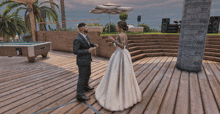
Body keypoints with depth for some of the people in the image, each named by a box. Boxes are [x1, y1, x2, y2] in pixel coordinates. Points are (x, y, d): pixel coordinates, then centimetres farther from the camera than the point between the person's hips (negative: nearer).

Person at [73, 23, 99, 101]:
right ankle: (80, 95, 14)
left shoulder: (85, 36, 6)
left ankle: (85, 87, 47)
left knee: (88, 74, 25)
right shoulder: (77, 39, -23)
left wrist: (94, 44, 2)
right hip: (82, 61, -10)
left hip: (87, 60, 10)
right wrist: (88, 51, -27)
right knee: (82, 77, 0)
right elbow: (75, 51, -26)